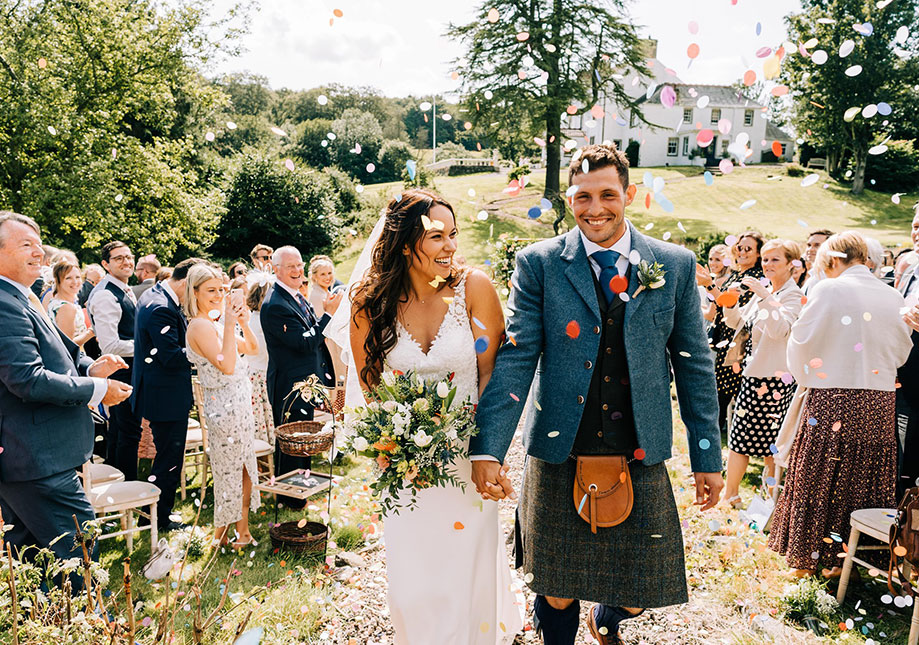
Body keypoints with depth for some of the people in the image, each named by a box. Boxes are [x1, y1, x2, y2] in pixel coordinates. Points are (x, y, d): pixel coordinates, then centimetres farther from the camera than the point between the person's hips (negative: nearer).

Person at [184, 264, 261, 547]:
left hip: (239, 404, 9)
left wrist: (243, 324, -4)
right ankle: (221, 535, 20)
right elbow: (227, 366, -27)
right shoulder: (200, 326, -17)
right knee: (229, 472, 4)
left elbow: (252, 349, 12)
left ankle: (242, 530, 27)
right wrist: (229, 325, -26)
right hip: (224, 406, -9)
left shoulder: (216, 322, 10)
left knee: (245, 469, 15)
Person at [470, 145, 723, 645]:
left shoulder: (675, 265, 3)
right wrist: (487, 449, -17)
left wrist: (708, 457, 7)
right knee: (556, 593, 11)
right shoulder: (538, 264, -2)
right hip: (558, 458, -1)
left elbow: (694, 365, 6)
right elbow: (514, 359, -7)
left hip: (640, 459, 2)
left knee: (639, 590, 14)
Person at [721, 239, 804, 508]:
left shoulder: (793, 295, -10)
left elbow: (780, 329, -26)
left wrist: (765, 297, -30)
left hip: (774, 376, -7)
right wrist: (730, 301, -3)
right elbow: (738, 323, 14)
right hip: (754, 371, 7)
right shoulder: (763, 291, 13)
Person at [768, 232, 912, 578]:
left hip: (832, 397, -4)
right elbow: (902, 350, 12)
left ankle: (807, 556, 18)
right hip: (880, 402, 4)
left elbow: (800, 341, -4)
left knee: (818, 477, 7)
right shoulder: (893, 296, 5)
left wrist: (805, 377, 13)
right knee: (865, 479, 12)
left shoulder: (828, 290, -8)